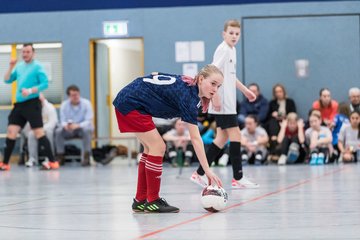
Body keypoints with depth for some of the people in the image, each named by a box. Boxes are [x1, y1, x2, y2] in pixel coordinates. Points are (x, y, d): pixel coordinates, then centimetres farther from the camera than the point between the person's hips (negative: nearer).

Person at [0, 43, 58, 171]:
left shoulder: (37, 66, -4)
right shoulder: (19, 66, 15)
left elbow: (45, 83, -12)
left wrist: (30, 91, -23)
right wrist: (11, 67, -1)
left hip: (32, 104, -6)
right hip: (19, 104, 6)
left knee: (39, 133, -10)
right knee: (11, 131, 2)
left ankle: (52, 162, -7)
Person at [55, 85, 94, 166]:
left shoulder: (86, 103, -13)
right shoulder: (64, 105, -6)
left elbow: (89, 121, -19)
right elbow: (63, 120, -7)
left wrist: (78, 125, -38)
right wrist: (66, 125, -34)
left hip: (83, 127, -2)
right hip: (69, 130, 3)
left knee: (86, 130, -37)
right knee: (58, 131, -25)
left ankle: (86, 157, -36)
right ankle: (60, 157, -17)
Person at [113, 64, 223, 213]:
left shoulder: (187, 84, 5)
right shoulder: (188, 96, -21)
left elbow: (156, 74, 16)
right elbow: (195, 139, -23)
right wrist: (207, 171, -24)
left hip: (127, 101, 10)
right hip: (131, 103, -10)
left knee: (151, 149, 12)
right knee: (157, 147, -9)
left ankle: (140, 201, 15)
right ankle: (152, 201, -3)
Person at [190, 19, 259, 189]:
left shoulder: (231, 50, 16)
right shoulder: (223, 50, -13)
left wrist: (245, 90, 28)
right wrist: (215, 97, -25)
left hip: (227, 103, 10)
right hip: (222, 103, -10)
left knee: (222, 138, 10)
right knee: (235, 136, -8)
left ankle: (199, 174, 13)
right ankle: (238, 178, -3)